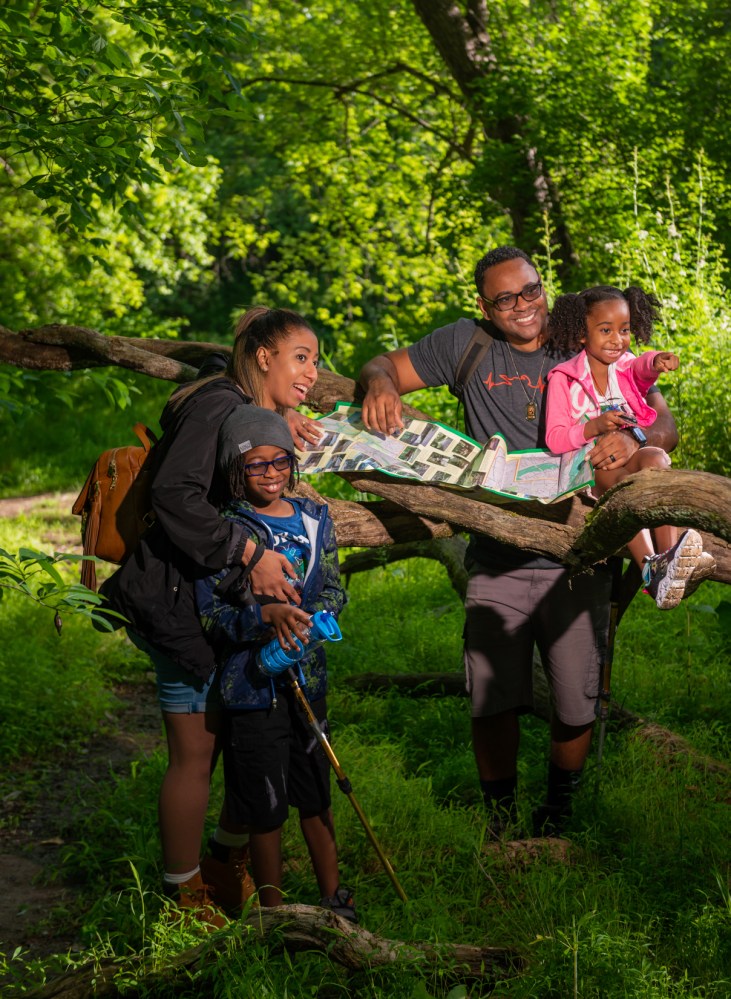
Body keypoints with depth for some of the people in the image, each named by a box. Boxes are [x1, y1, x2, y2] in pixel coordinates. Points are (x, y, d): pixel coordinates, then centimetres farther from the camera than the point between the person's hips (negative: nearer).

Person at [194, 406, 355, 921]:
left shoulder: (314, 519, 5)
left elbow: (334, 590, 10)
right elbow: (209, 616, -11)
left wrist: (311, 619, -11)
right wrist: (265, 616, -26)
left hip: (308, 678, 4)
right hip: (253, 686, -4)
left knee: (317, 796, 17)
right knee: (266, 808, 5)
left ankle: (334, 898, 32)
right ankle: (274, 913, 21)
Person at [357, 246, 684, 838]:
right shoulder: (467, 346, 4)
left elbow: (665, 424, -1)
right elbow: (384, 365, 11)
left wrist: (634, 440, -25)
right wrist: (381, 385, -14)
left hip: (576, 561, 0)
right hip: (496, 562, 0)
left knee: (576, 705, 4)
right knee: (493, 702, -1)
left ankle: (557, 814, 29)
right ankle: (500, 818, 23)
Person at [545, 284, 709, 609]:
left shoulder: (627, 367, 12)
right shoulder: (564, 378, 3)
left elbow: (642, 367, -16)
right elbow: (554, 439, -4)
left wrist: (656, 362, -41)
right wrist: (594, 427, -21)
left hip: (631, 457, 3)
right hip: (588, 470, -3)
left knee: (656, 457, -30)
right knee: (622, 479, -34)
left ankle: (670, 555, -44)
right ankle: (650, 568, -51)